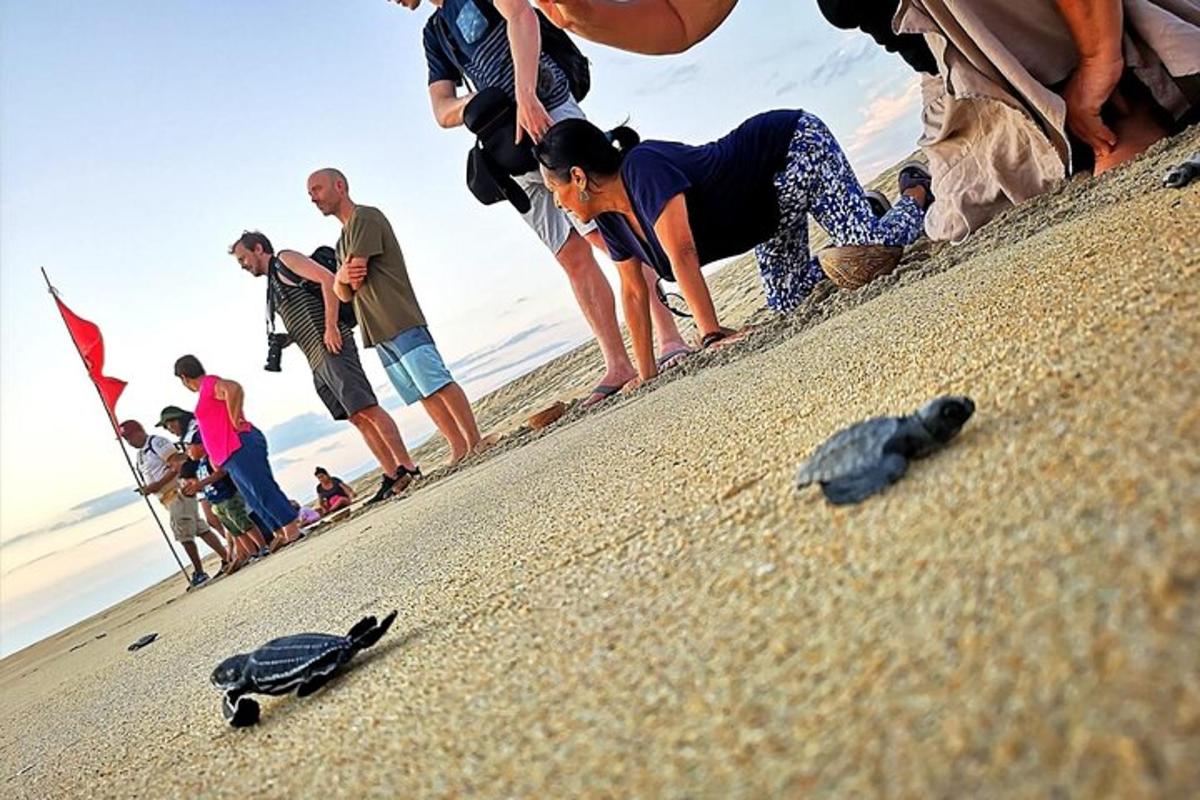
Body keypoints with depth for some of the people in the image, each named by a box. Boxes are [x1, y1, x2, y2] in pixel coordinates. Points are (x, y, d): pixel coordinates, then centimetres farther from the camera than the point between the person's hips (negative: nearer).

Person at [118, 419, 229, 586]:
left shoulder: (157, 442, -8)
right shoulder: (140, 455, 20)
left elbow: (178, 465, -17)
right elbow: (152, 481, 24)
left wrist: (158, 484, -19)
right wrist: (147, 489, 3)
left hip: (178, 493, -9)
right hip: (168, 498, 9)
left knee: (184, 535, -5)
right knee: (201, 529, 7)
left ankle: (199, 572, 2)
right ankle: (227, 559, 9)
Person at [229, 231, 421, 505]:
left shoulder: (285, 259, 3)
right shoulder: (273, 282, 28)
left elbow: (327, 279, -12)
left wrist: (330, 327, -18)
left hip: (331, 347, -9)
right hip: (317, 360, 9)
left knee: (366, 409, -14)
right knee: (357, 418, 3)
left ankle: (406, 467, -15)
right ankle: (391, 476, 2)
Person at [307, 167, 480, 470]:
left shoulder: (365, 217, -3)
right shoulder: (343, 241, 26)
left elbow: (356, 275, -14)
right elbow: (344, 293, 14)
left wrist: (342, 276, 7)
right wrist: (342, 277, -7)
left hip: (401, 322, -9)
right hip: (379, 331, 9)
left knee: (437, 383, -12)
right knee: (424, 394, 4)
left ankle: (474, 442, -11)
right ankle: (458, 448, 5)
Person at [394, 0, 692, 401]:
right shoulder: (433, 32, 24)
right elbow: (443, 112, 16)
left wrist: (525, 95, -26)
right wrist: (475, 101, -7)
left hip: (548, 115, -6)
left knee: (605, 233, -16)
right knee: (573, 258, 2)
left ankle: (671, 338, -16)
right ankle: (617, 364, 2)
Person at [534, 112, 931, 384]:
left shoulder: (643, 168, -32)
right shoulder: (612, 218, -4)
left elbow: (682, 254, -38)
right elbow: (633, 292, 1)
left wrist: (712, 335, -40)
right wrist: (646, 375, 1)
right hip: (774, 203, 8)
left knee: (870, 244, -19)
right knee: (788, 300, 7)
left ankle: (915, 193, 13)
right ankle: (865, 206, 25)